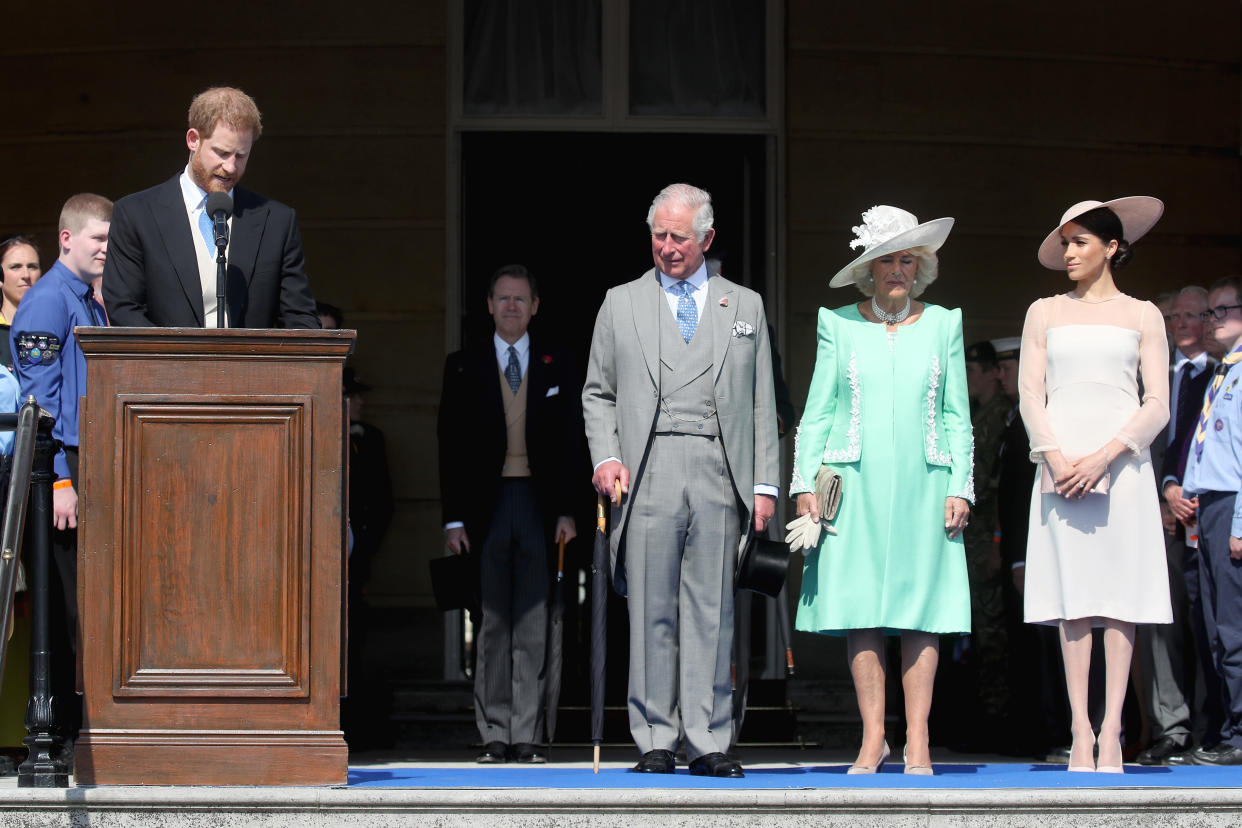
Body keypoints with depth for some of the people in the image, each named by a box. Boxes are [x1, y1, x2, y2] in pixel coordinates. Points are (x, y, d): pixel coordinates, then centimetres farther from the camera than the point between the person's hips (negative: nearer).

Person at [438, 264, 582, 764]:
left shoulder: (556, 367, 9)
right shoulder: (463, 367, 8)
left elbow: (569, 443, 8)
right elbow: (450, 445, 5)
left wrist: (567, 511, -2)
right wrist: (454, 518, -3)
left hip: (539, 504, 0)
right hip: (487, 504, 0)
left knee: (532, 624, 0)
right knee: (493, 621, 1)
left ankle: (527, 736, 2)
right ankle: (495, 736, 4)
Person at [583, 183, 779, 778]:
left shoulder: (744, 306, 15)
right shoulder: (621, 304, 14)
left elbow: (762, 403, 13)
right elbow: (597, 393, 14)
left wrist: (765, 484, 5)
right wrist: (605, 456, -3)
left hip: (720, 474, 0)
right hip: (648, 475, 0)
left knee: (712, 610, -2)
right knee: (651, 611, -2)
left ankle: (708, 743, 1)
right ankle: (655, 741, 2)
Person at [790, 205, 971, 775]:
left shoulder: (942, 324, 11)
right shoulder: (840, 325, 9)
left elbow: (957, 416, 11)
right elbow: (816, 412, 9)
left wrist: (960, 487, 3)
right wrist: (805, 483, 0)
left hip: (922, 486, 0)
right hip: (856, 486, 0)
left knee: (922, 609, -4)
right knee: (861, 609, -5)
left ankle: (917, 742, -1)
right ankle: (873, 739, 0)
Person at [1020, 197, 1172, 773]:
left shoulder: (1142, 316, 10)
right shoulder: (1045, 313, 14)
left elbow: (1157, 404, 3)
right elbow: (1030, 393, 7)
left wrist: (1104, 457, -10)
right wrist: (1057, 459, -8)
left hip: (1121, 462, -1)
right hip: (1061, 463, 1)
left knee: (1120, 594, -6)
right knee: (1072, 598, -4)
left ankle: (1111, 731, -7)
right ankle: (1081, 732, -4)